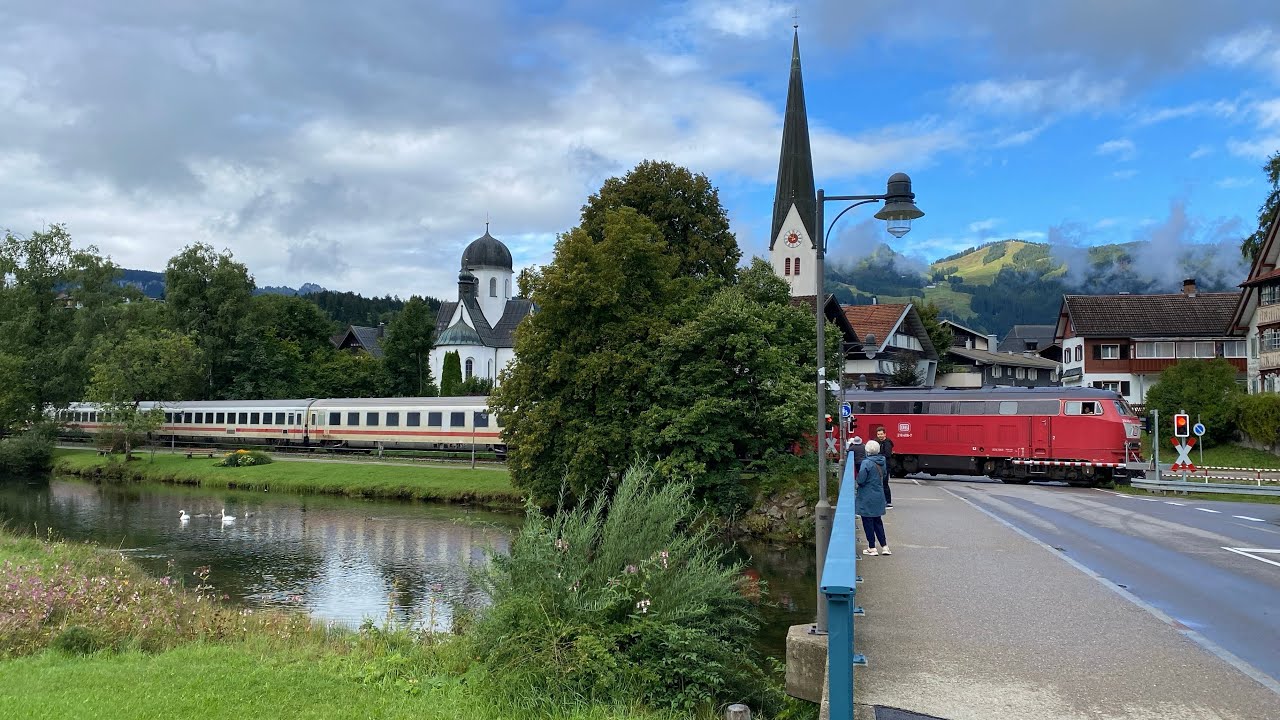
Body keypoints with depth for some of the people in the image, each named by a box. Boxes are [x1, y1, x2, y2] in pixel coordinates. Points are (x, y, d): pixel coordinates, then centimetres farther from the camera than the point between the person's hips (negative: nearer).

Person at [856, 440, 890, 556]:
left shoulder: (866, 463, -21)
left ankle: (872, 548, 9)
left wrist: (858, 481, -1)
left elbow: (860, 480, -22)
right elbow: (885, 475, 15)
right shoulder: (882, 461, 1)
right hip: (879, 496, 7)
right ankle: (884, 546, 16)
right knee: (878, 521, 17)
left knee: (868, 522, 4)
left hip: (867, 497, -7)